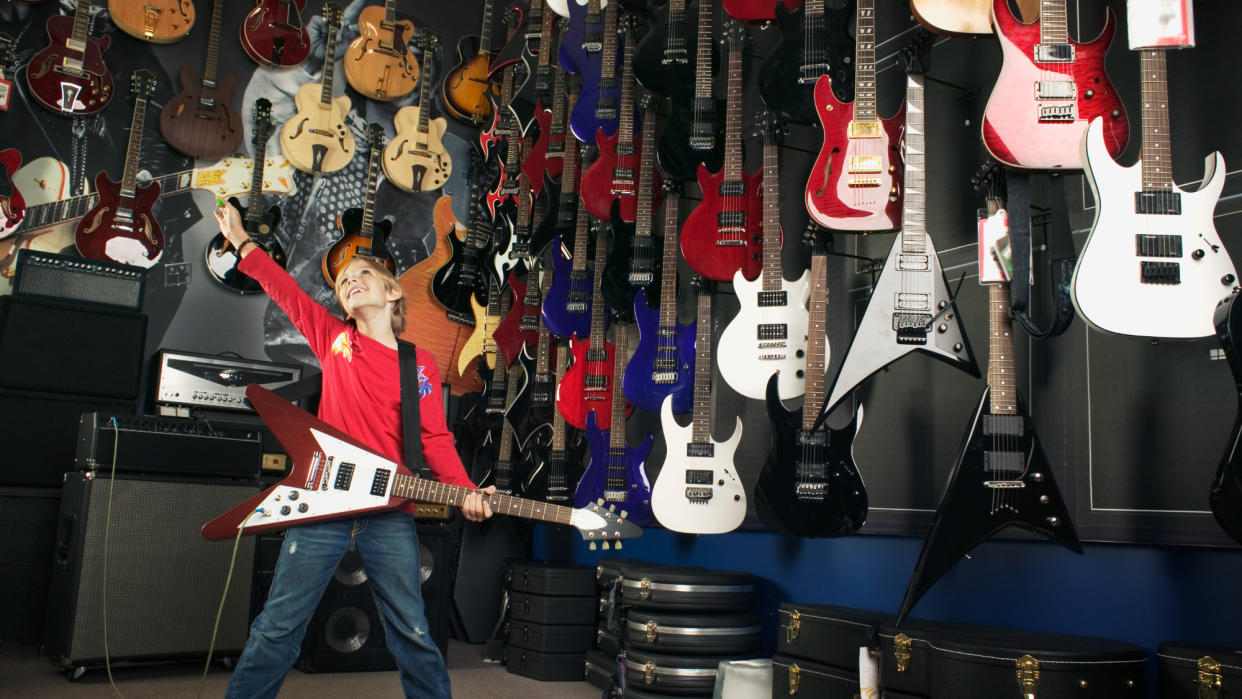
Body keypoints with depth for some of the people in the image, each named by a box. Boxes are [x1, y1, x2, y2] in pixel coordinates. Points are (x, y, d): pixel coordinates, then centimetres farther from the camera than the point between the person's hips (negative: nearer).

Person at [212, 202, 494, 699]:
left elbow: (435, 438, -1)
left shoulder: (421, 364, 5)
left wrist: (465, 490, -14)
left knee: (412, 630, 8)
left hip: (389, 511, 0)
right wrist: (242, 240, 9)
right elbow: (284, 288, 10)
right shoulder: (333, 338, 8)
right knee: (278, 628, 6)